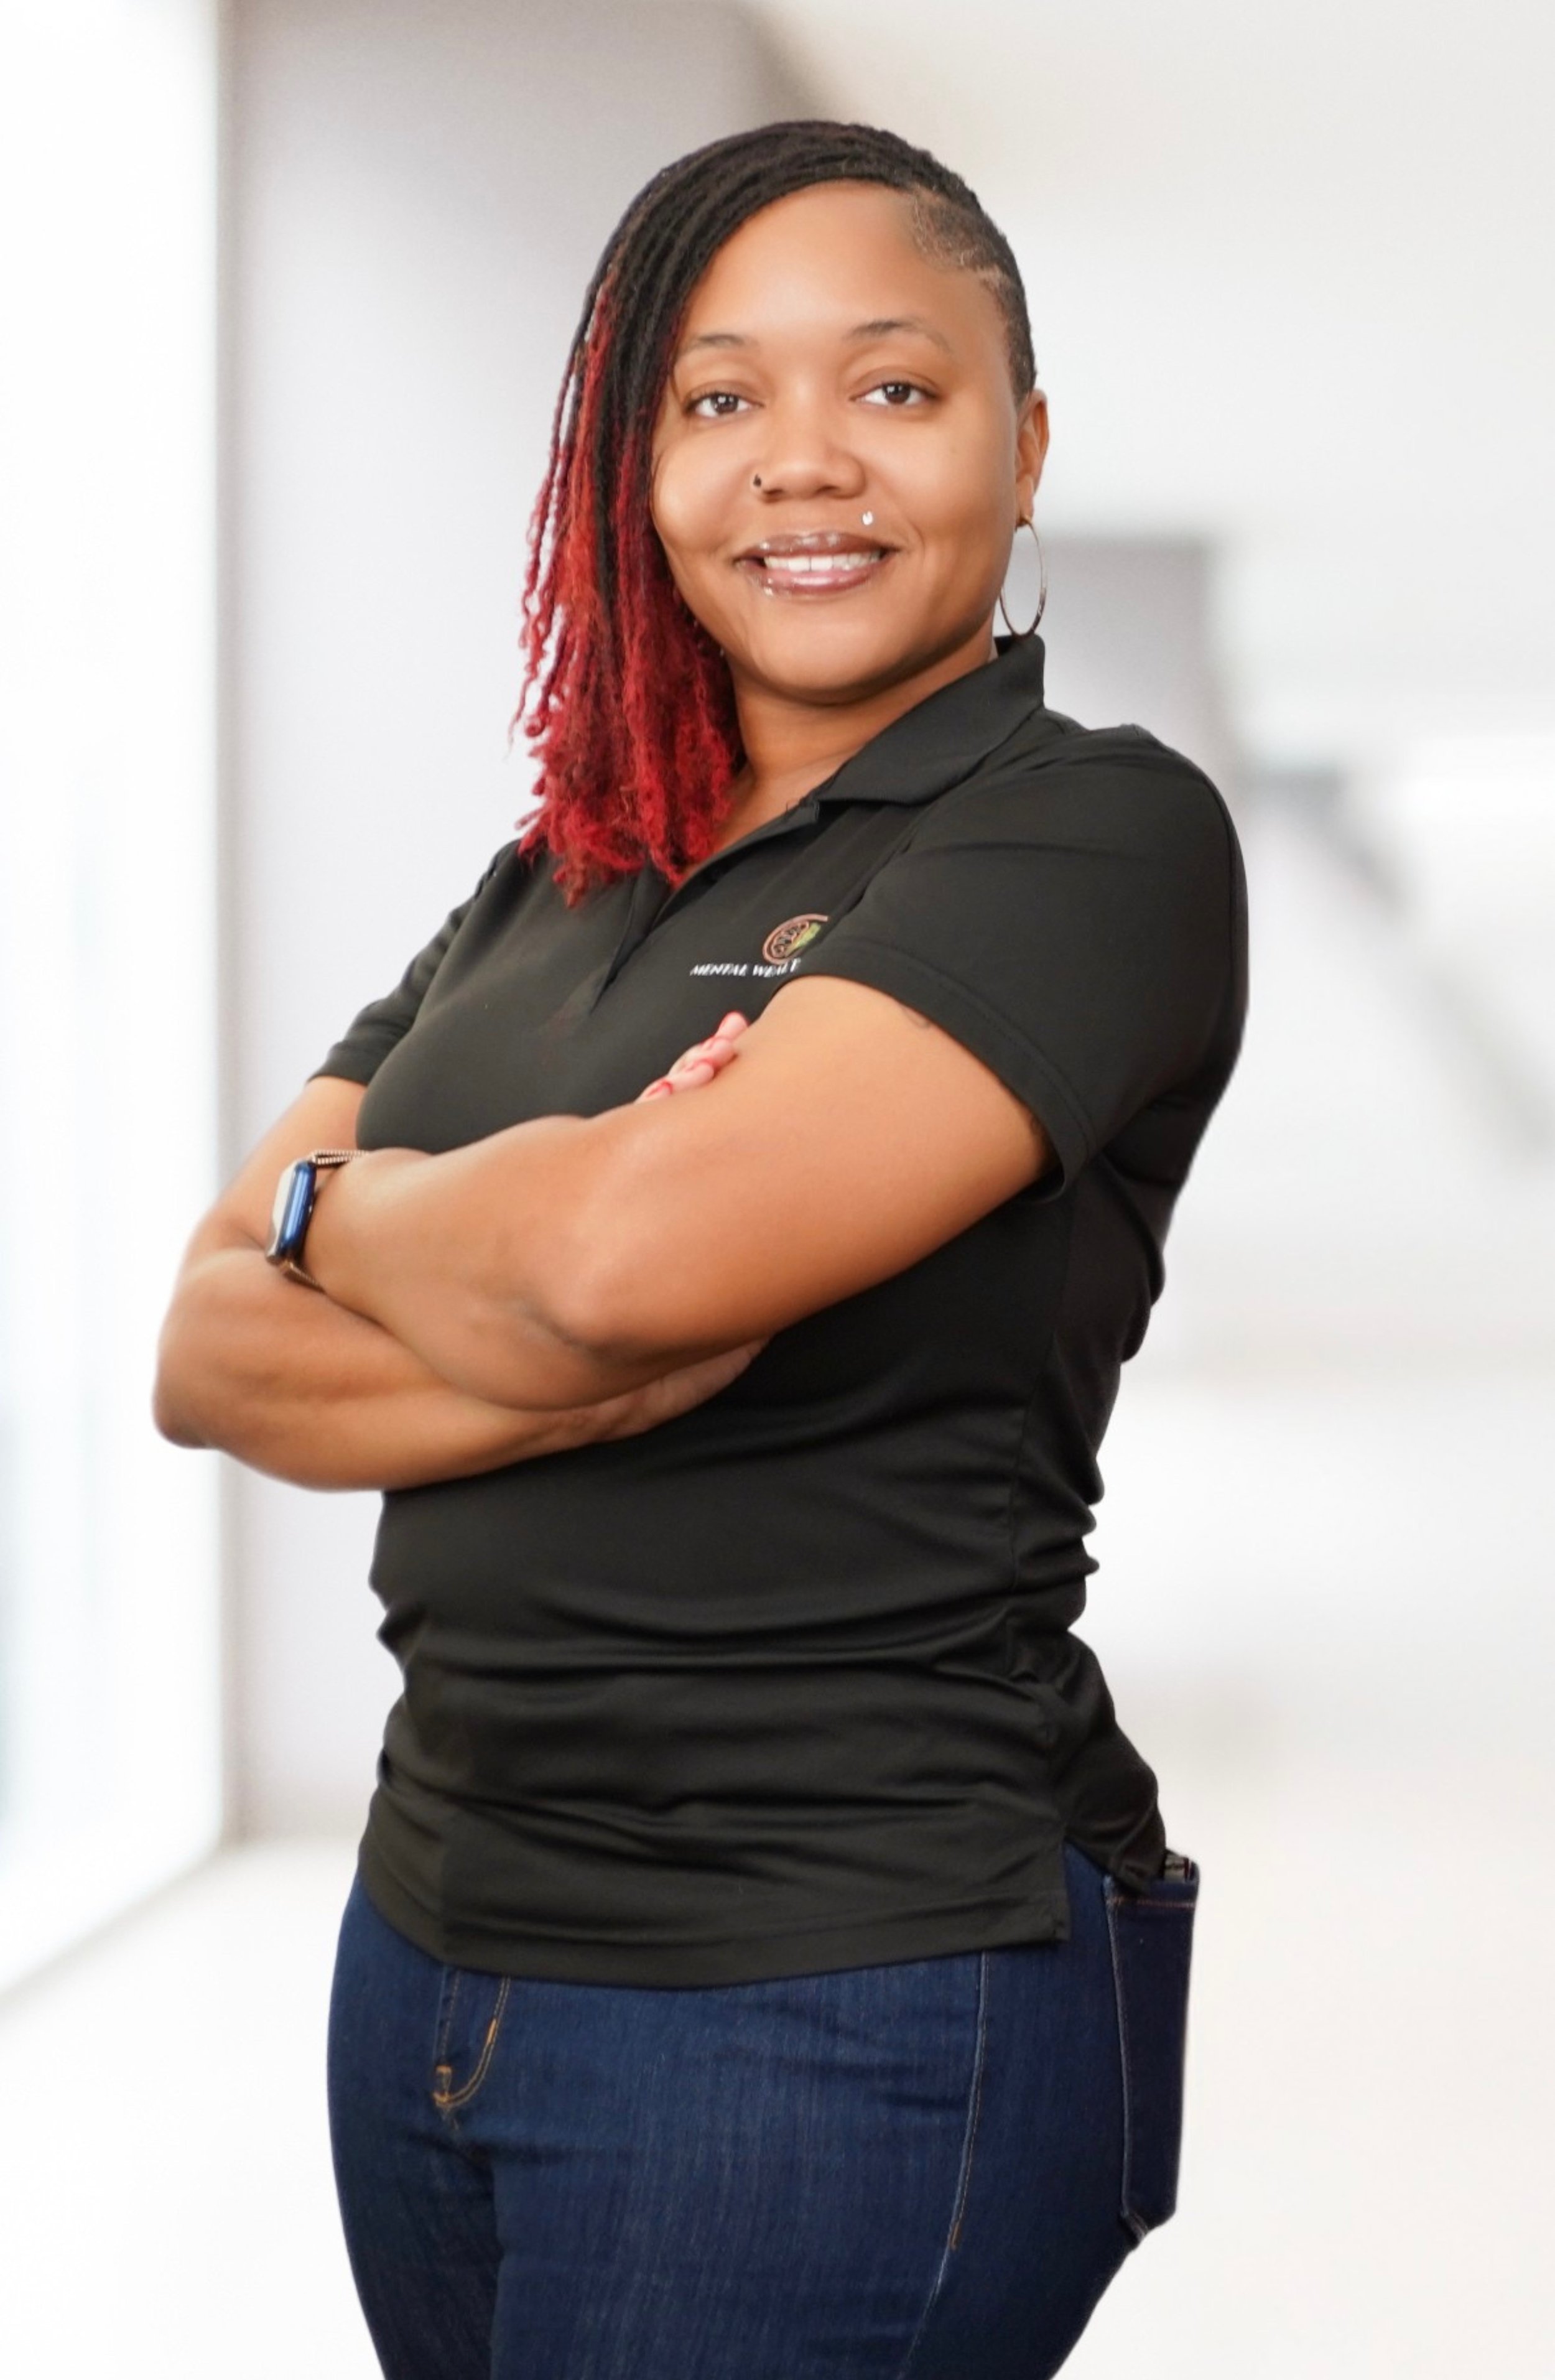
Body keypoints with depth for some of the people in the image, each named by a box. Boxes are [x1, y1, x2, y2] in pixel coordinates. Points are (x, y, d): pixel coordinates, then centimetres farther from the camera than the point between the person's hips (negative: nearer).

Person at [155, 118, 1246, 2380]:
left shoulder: (1099, 833, -10)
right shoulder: (549, 891, 11)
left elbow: (640, 1248, -24)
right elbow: (211, 1357, 2)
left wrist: (333, 1205, -4)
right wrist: (596, 1361, -16)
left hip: (852, 1998, -7)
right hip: (438, 1931, 7)